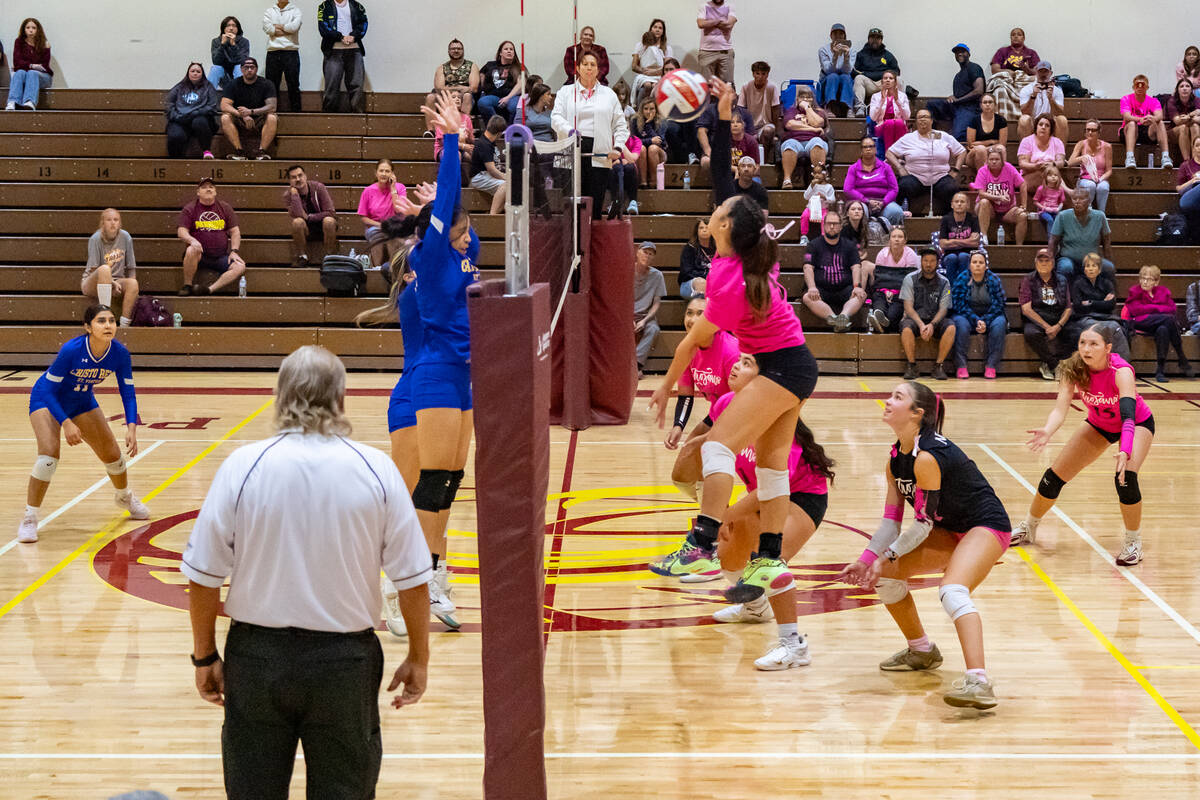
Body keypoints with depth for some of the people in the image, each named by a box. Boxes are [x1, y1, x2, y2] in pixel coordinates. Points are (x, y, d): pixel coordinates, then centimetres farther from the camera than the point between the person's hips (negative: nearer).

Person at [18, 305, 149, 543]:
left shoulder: (120, 353, -22)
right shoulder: (71, 350, -34)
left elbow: (128, 393, -12)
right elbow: (50, 390, -26)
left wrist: (131, 427, -26)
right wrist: (66, 424, -36)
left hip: (82, 402, 5)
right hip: (46, 399, -5)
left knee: (112, 453, 8)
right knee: (49, 454, -24)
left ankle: (125, 497, 40)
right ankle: (29, 519, -13)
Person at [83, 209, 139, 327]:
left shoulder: (125, 237, 0)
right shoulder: (95, 239, -10)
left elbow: (131, 267, 6)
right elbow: (93, 269, -14)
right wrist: (111, 282, -26)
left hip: (116, 282, 3)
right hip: (91, 284, -3)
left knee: (133, 283, -29)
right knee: (104, 269, -36)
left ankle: (124, 325, -29)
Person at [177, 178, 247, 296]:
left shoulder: (225, 208, 13)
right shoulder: (189, 209, 5)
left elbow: (235, 232, 12)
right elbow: (181, 232, -4)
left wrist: (234, 251, -4)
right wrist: (192, 240, -26)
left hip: (221, 258, 2)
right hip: (199, 256, -2)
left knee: (240, 267, -24)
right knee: (191, 251, -37)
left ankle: (210, 289, -32)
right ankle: (187, 286, -20)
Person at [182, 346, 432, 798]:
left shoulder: (242, 467, -7)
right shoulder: (376, 470, -6)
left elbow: (203, 578, -4)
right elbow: (412, 580, -3)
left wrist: (205, 657, 8)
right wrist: (418, 659, 10)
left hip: (257, 655, 0)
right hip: (346, 659, 0)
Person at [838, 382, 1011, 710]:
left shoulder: (927, 457, -26)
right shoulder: (896, 458, 1)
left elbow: (924, 523, -21)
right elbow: (891, 520, 5)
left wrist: (889, 556, -10)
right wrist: (867, 559, -6)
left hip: (986, 526, -10)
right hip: (950, 531, 10)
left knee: (953, 590, -33)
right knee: (887, 573, 7)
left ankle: (979, 683, -45)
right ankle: (922, 651, 27)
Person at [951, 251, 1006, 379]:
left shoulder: (994, 279, -1)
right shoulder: (961, 279, -4)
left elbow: (999, 305, -4)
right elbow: (959, 305, -9)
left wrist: (985, 321, -18)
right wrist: (976, 320, -20)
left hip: (990, 318, 1)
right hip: (968, 317, -1)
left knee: (1000, 323, -31)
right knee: (960, 322, -34)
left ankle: (990, 366, -29)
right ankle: (961, 366, -33)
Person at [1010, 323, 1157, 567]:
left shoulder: (1121, 371, -36)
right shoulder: (1074, 369, -26)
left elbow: (1128, 416, -47)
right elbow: (1060, 408, -34)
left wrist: (1125, 452, -64)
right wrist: (1047, 431, -56)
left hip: (1138, 423, -4)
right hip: (1099, 424, 4)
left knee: (1125, 478, -28)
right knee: (1054, 476, 1)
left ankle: (1133, 543, -6)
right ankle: (1028, 529, 26)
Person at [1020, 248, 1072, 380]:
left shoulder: (1061, 280, 12)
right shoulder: (1028, 280, 4)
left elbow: (1068, 308, 8)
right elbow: (1026, 309, -6)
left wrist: (1058, 326, -11)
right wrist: (1046, 327, -14)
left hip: (1059, 321, 2)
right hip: (1036, 321, -2)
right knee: (1031, 334, -38)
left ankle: (1047, 365, -13)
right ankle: (1058, 365, -20)